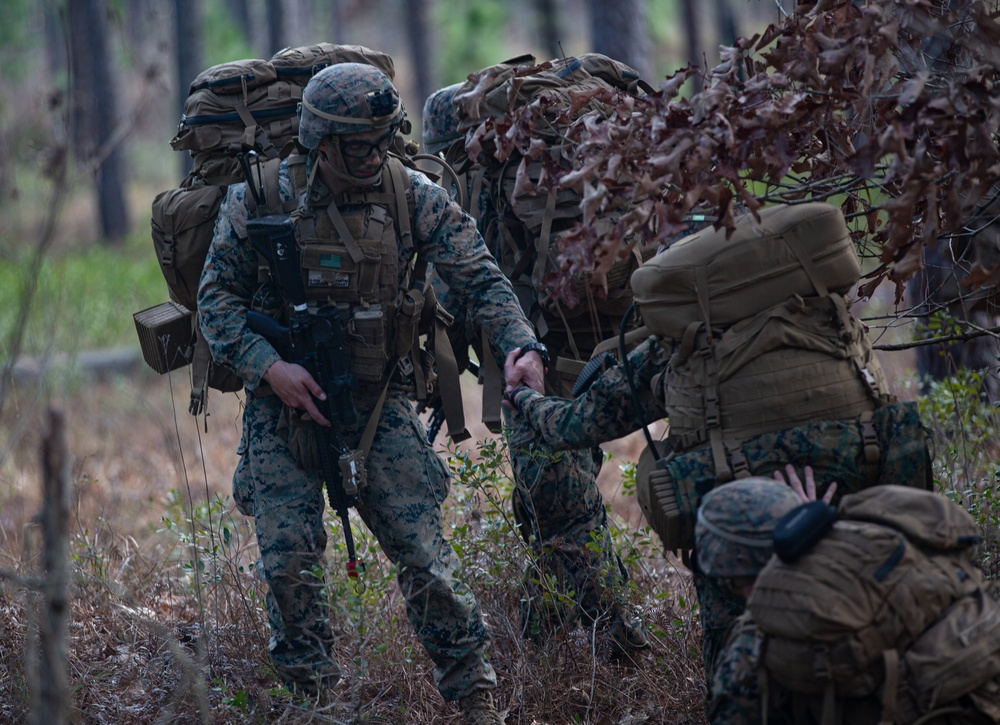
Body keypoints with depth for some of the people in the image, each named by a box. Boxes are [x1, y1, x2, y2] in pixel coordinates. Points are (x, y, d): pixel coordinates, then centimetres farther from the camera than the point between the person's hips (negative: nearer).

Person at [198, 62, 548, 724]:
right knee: (289, 563, -3)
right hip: (284, 401, 0)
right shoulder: (259, 200, -9)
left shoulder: (414, 198, -7)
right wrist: (268, 366, -17)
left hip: (378, 401, 0)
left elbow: (481, 279, -8)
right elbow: (218, 295, -3)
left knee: (422, 547, -5)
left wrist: (521, 345, -26)